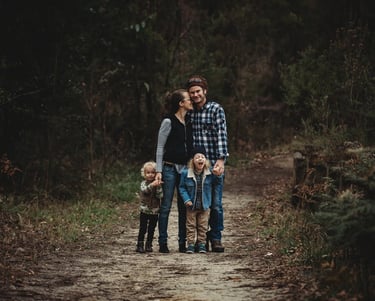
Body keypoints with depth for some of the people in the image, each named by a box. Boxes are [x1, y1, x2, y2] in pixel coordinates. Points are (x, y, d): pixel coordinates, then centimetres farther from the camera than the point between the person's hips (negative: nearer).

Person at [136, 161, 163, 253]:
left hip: (154, 211, 2)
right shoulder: (144, 183, -4)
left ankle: (149, 245, 17)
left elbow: (160, 196, -10)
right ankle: (140, 245, 2)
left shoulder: (158, 184, 0)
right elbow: (144, 190, -27)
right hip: (144, 210, -2)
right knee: (143, 229, -2)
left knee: (151, 229, 8)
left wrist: (158, 187, -23)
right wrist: (152, 185, -42)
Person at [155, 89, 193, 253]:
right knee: (166, 206, -2)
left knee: (184, 206, 6)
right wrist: (159, 170, -12)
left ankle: (183, 243, 11)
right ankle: (163, 243, 2)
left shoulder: (189, 122, 10)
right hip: (170, 168, -6)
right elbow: (160, 147, -7)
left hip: (185, 168, 6)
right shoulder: (168, 122, -8)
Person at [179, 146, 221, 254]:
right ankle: (191, 244, 13)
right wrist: (186, 199, -13)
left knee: (203, 226, 8)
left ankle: (201, 244, 18)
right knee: (191, 226, 6)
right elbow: (182, 187, -3)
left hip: (204, 206, 1)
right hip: (191, 206, -1)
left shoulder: (210, 173, -8)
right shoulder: (186, 173, -11)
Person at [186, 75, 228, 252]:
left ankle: (216, 239, 8)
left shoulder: (216, 109, -1)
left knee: (216, 204, -3)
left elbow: (221, 135, -9)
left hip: (214, 165, -4)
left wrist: (221, 160, -18)